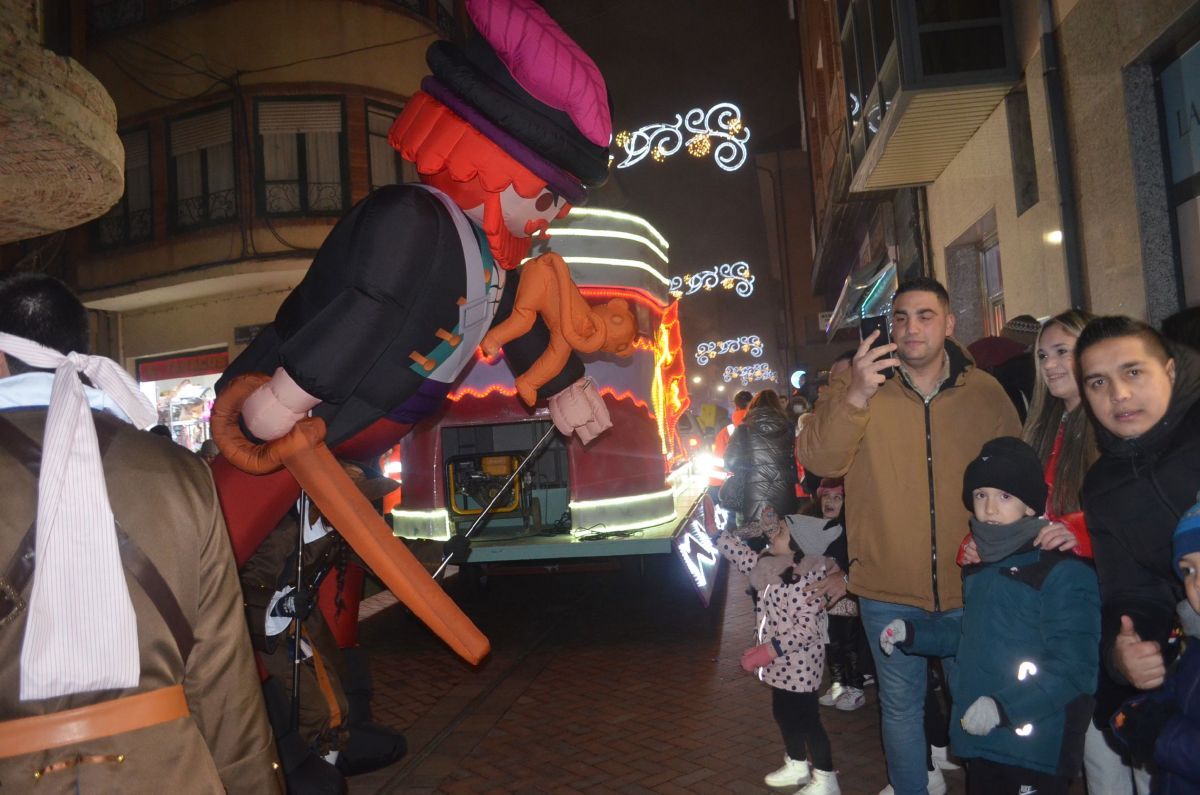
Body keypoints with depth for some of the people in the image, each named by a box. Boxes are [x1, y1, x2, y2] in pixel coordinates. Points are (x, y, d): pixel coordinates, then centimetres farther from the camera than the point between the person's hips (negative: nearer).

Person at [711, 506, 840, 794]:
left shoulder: (808, 575, -25)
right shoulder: (771, 564, 1)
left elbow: (806, 628, -27)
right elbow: (740, 554, 10)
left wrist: (768, 651, -26)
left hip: (799, 660, -9)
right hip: (779, 659, 9)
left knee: (806, 718, 4)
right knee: (783, 713, 21)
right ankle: (797, 765, 41)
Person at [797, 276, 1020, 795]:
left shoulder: (987, 393, -1)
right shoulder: (858, 386, -7)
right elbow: (818, 461, -21)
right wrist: (855, 397, -35)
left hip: (969, 583, 1)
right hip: (888, 588, -1)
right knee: (900, 707, 15)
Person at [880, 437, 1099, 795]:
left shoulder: (1064, 573, -17)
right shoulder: (980, 564, 9)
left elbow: (1072, 666, -21)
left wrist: (1004, 706, -26)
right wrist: (911, 631, 7)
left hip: (1037, 749, -7)